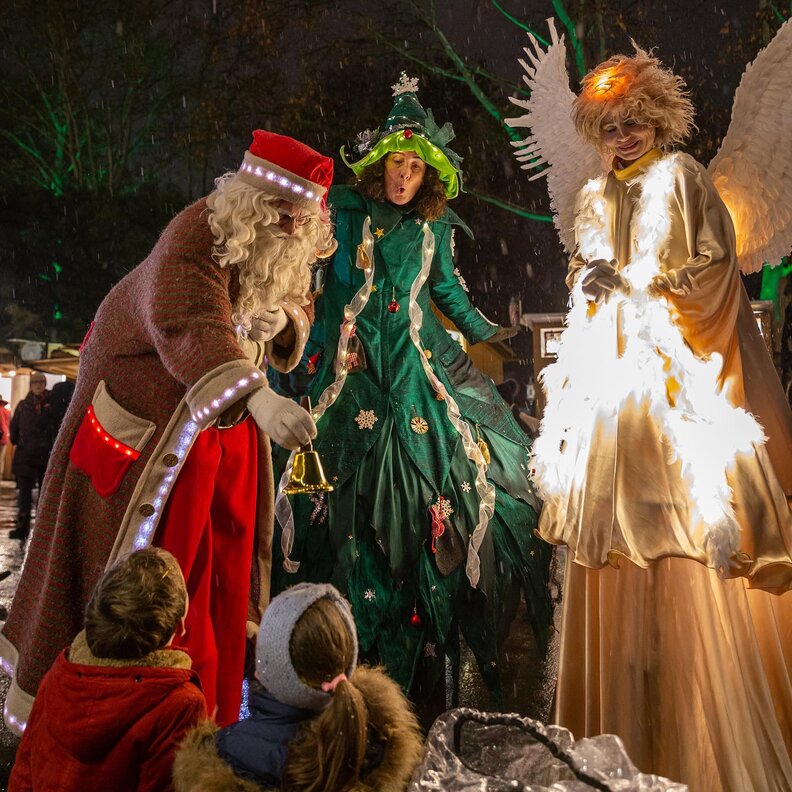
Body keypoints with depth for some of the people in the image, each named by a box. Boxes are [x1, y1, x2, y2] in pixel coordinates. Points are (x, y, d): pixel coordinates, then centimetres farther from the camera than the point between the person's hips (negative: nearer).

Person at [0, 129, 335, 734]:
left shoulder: (290, 249, -3)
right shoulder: (197, 236, -28)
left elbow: (298, 309, 9)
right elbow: (188, 325, -45)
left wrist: (282, 321, -17)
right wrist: (257, 397, -61)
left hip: (227, 416, 8)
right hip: (154, 416, -7)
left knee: (226, 548, 14)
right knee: (134, 559, 2)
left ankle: (209, 702, 33)